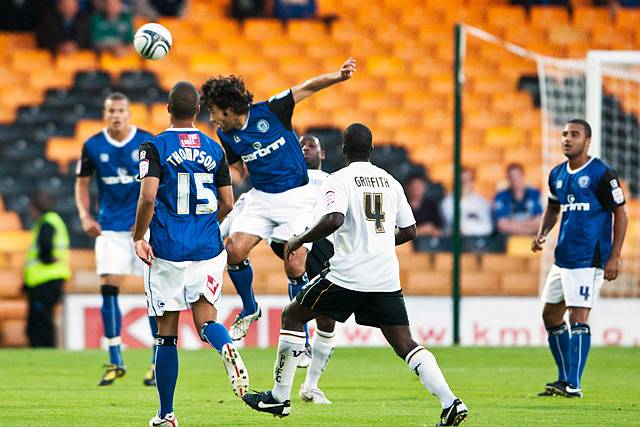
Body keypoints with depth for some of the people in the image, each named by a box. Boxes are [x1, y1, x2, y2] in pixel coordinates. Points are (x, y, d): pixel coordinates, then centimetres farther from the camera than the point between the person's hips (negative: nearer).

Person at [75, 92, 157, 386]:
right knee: (108, 287, -7)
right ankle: (115, 362, 2)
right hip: (110, 227, 2)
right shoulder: (93, 146, 1)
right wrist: (85, 216, -4)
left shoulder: (148, 142, -3)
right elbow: (82, 182, 11)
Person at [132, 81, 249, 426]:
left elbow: (148, 197, -16)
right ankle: (227, 348, -30)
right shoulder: (214, 149, 8)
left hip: (167, 251, -3)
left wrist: (138, 237, -3)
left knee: (166, 333, 5)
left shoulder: (154, 147, -4)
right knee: (206, 318, 6)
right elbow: (227, 204, 9)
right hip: (207, 249, 3)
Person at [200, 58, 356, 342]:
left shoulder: (270, 111, -13)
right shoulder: (226, 135, 1)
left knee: (295, 268, -11)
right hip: (260, 197, 5)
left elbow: (308, 88, -15)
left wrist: (338, 76, -29)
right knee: (234, 250, -13)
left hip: (294, 196, -5)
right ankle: (249, 309, 13)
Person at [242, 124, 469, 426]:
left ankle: (280, 397, 14)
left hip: (348, 274, -5)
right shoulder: (390, 182, 13)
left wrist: (299, 241, -8)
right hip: (386, 277, 5)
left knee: (292, 316, 13)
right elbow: (408, 231, 17)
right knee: (405, 345, 4)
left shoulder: (340, 180, -5)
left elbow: (333, 220, -22)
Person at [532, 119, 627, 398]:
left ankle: (573, 385, -13)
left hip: (589, 259, -8)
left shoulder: (602, 174, -9)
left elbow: (620, 215, -7)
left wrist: (614, 257, -13)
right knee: (551, 316, 12)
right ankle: (564, 378, 24)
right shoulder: (557, 175, 11)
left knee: (578, 318, -13)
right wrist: (542, 233, 7)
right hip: (562, 257, 8)